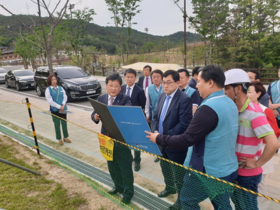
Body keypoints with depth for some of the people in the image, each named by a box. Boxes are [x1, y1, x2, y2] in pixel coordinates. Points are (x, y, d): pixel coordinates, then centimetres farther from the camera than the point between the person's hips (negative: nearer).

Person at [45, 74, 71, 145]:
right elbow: (50, 101, -11)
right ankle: (59, 139, 20)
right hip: (54, 110, -3)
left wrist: (63, 105, -12)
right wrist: (59, 107, -15)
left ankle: (66, 137, 27)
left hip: (63, 109, 3)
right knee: (57, 125, 6)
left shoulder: (61, 88, 8)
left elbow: (65, 97, 5)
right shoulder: (48, 89, -4)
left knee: (64, 124, 11)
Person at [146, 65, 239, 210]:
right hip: (228, 169, 8)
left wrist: (159, 139, -12)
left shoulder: (208, 108, -25)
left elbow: (186, 140, -24)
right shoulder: (230, 104, 4)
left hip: (208, 172, -8)